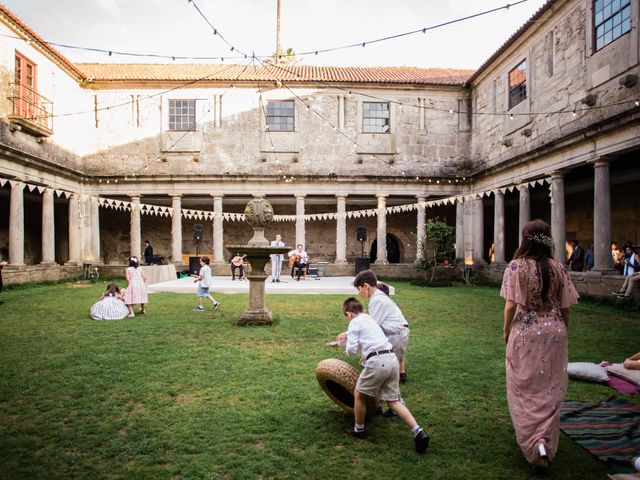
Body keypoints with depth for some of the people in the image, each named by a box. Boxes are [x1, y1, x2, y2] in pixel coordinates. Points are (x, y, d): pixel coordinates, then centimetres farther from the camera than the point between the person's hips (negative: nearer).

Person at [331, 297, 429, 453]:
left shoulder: (354, 323, 2)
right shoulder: (370, 319, 26)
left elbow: (352, 350, -5)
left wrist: (347, 349, 18)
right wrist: (339, 343, 57)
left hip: (378, 362, -8)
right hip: (392, 359, 8)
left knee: (359, 394, 15)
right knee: (393, 401, 11)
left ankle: (359, 429, 29)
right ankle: (418, 432, -1)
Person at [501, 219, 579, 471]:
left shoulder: (517, 266, -11)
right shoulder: (558, 268, 0)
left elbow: (511, 305, -14)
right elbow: (565, 308, 2)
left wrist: (506, 330, 1)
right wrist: (561, 331, 17)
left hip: (525, 333, -3)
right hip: (554, 333, 3)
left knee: (525, 390, 9)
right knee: (550, 390, 14)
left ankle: (535, 443, 1)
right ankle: (547, 442, 22)